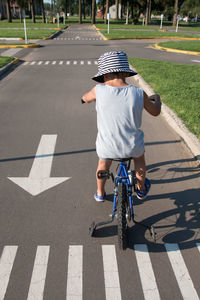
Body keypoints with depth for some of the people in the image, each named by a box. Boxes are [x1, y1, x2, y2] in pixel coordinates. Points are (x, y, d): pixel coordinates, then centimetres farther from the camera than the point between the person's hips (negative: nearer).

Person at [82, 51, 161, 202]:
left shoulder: (99, 90, -15)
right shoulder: (139, 93, -14)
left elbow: (85, 98, 9)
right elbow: (155, 111, 4)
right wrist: (157, 99, 26)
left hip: (107, 147, 0)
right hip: (132, 146, 1)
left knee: (103, 163, 33)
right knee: (139, 157, 35)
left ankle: (100, 193, 53)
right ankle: (141, 190, 54)